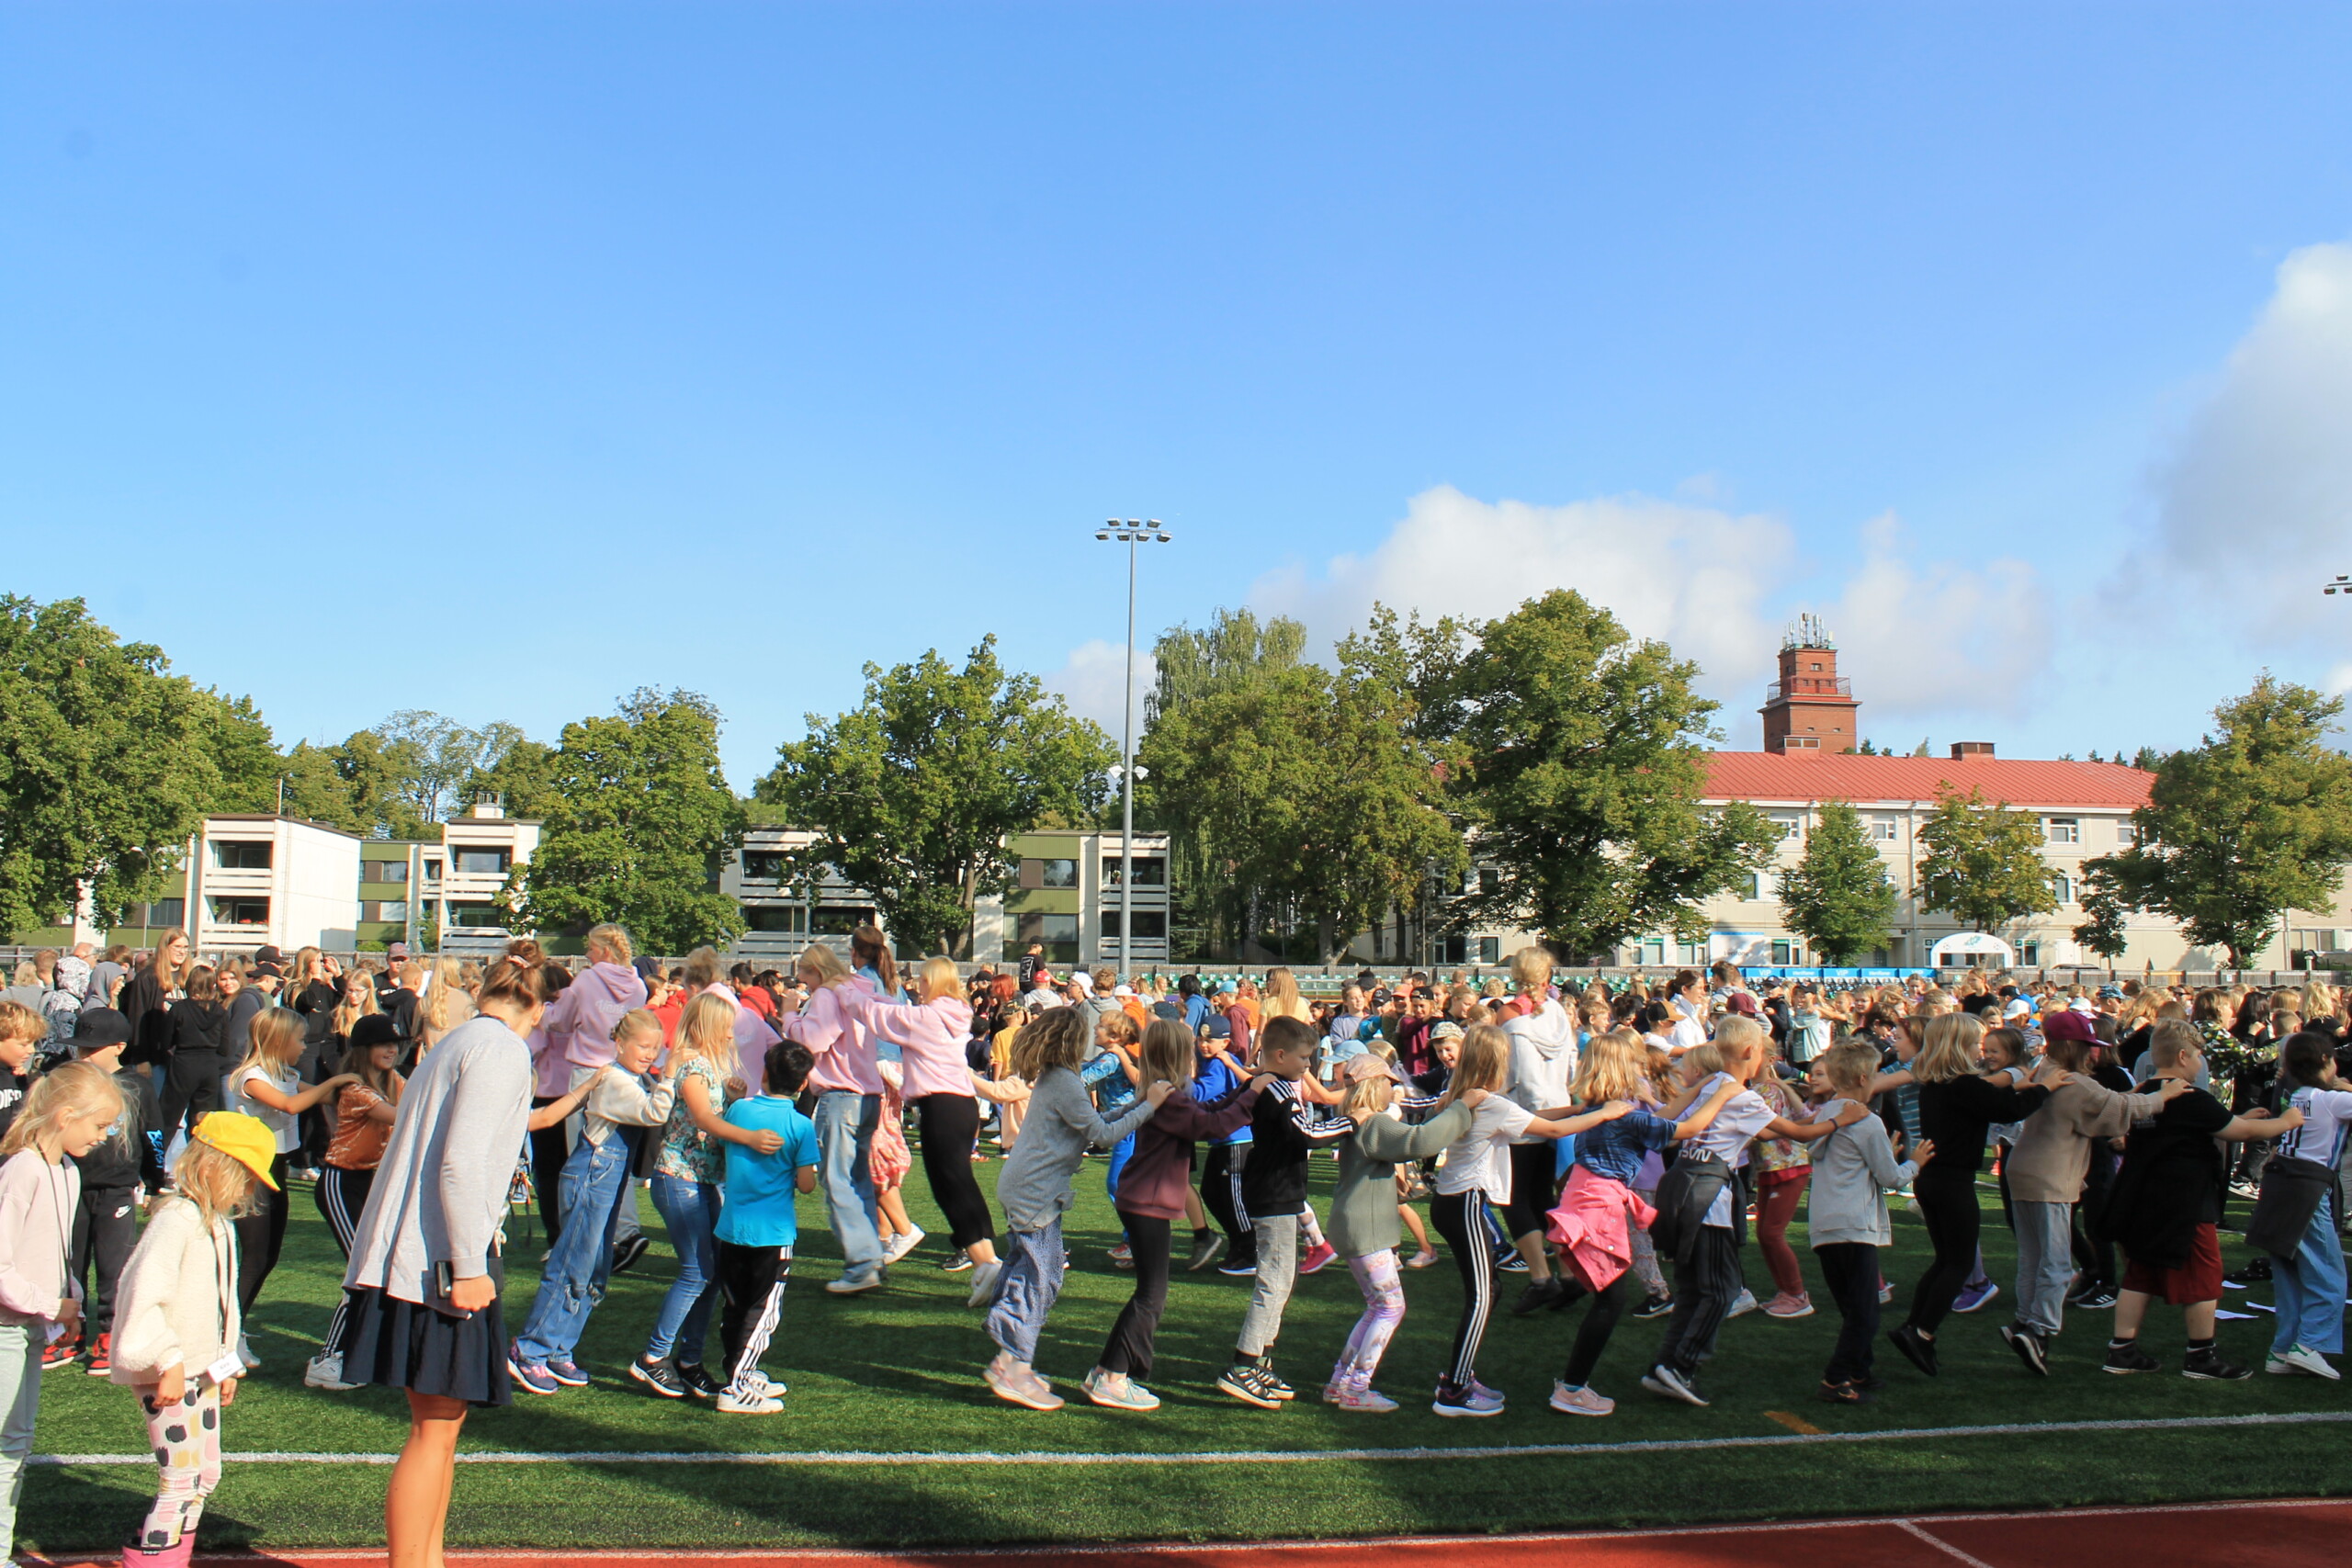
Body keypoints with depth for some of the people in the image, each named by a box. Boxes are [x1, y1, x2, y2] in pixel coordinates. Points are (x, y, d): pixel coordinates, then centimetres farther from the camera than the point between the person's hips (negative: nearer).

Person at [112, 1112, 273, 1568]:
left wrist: (227, 1364, 19)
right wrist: (169, 1364, -24)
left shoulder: (220, 1223, 12)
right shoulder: (177, 1220, -18)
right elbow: (142, 1293, -27)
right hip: (168, 1373, -10)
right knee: (181, 1480, -6)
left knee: (206, 1475, 15)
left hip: (201, 1369, 10)